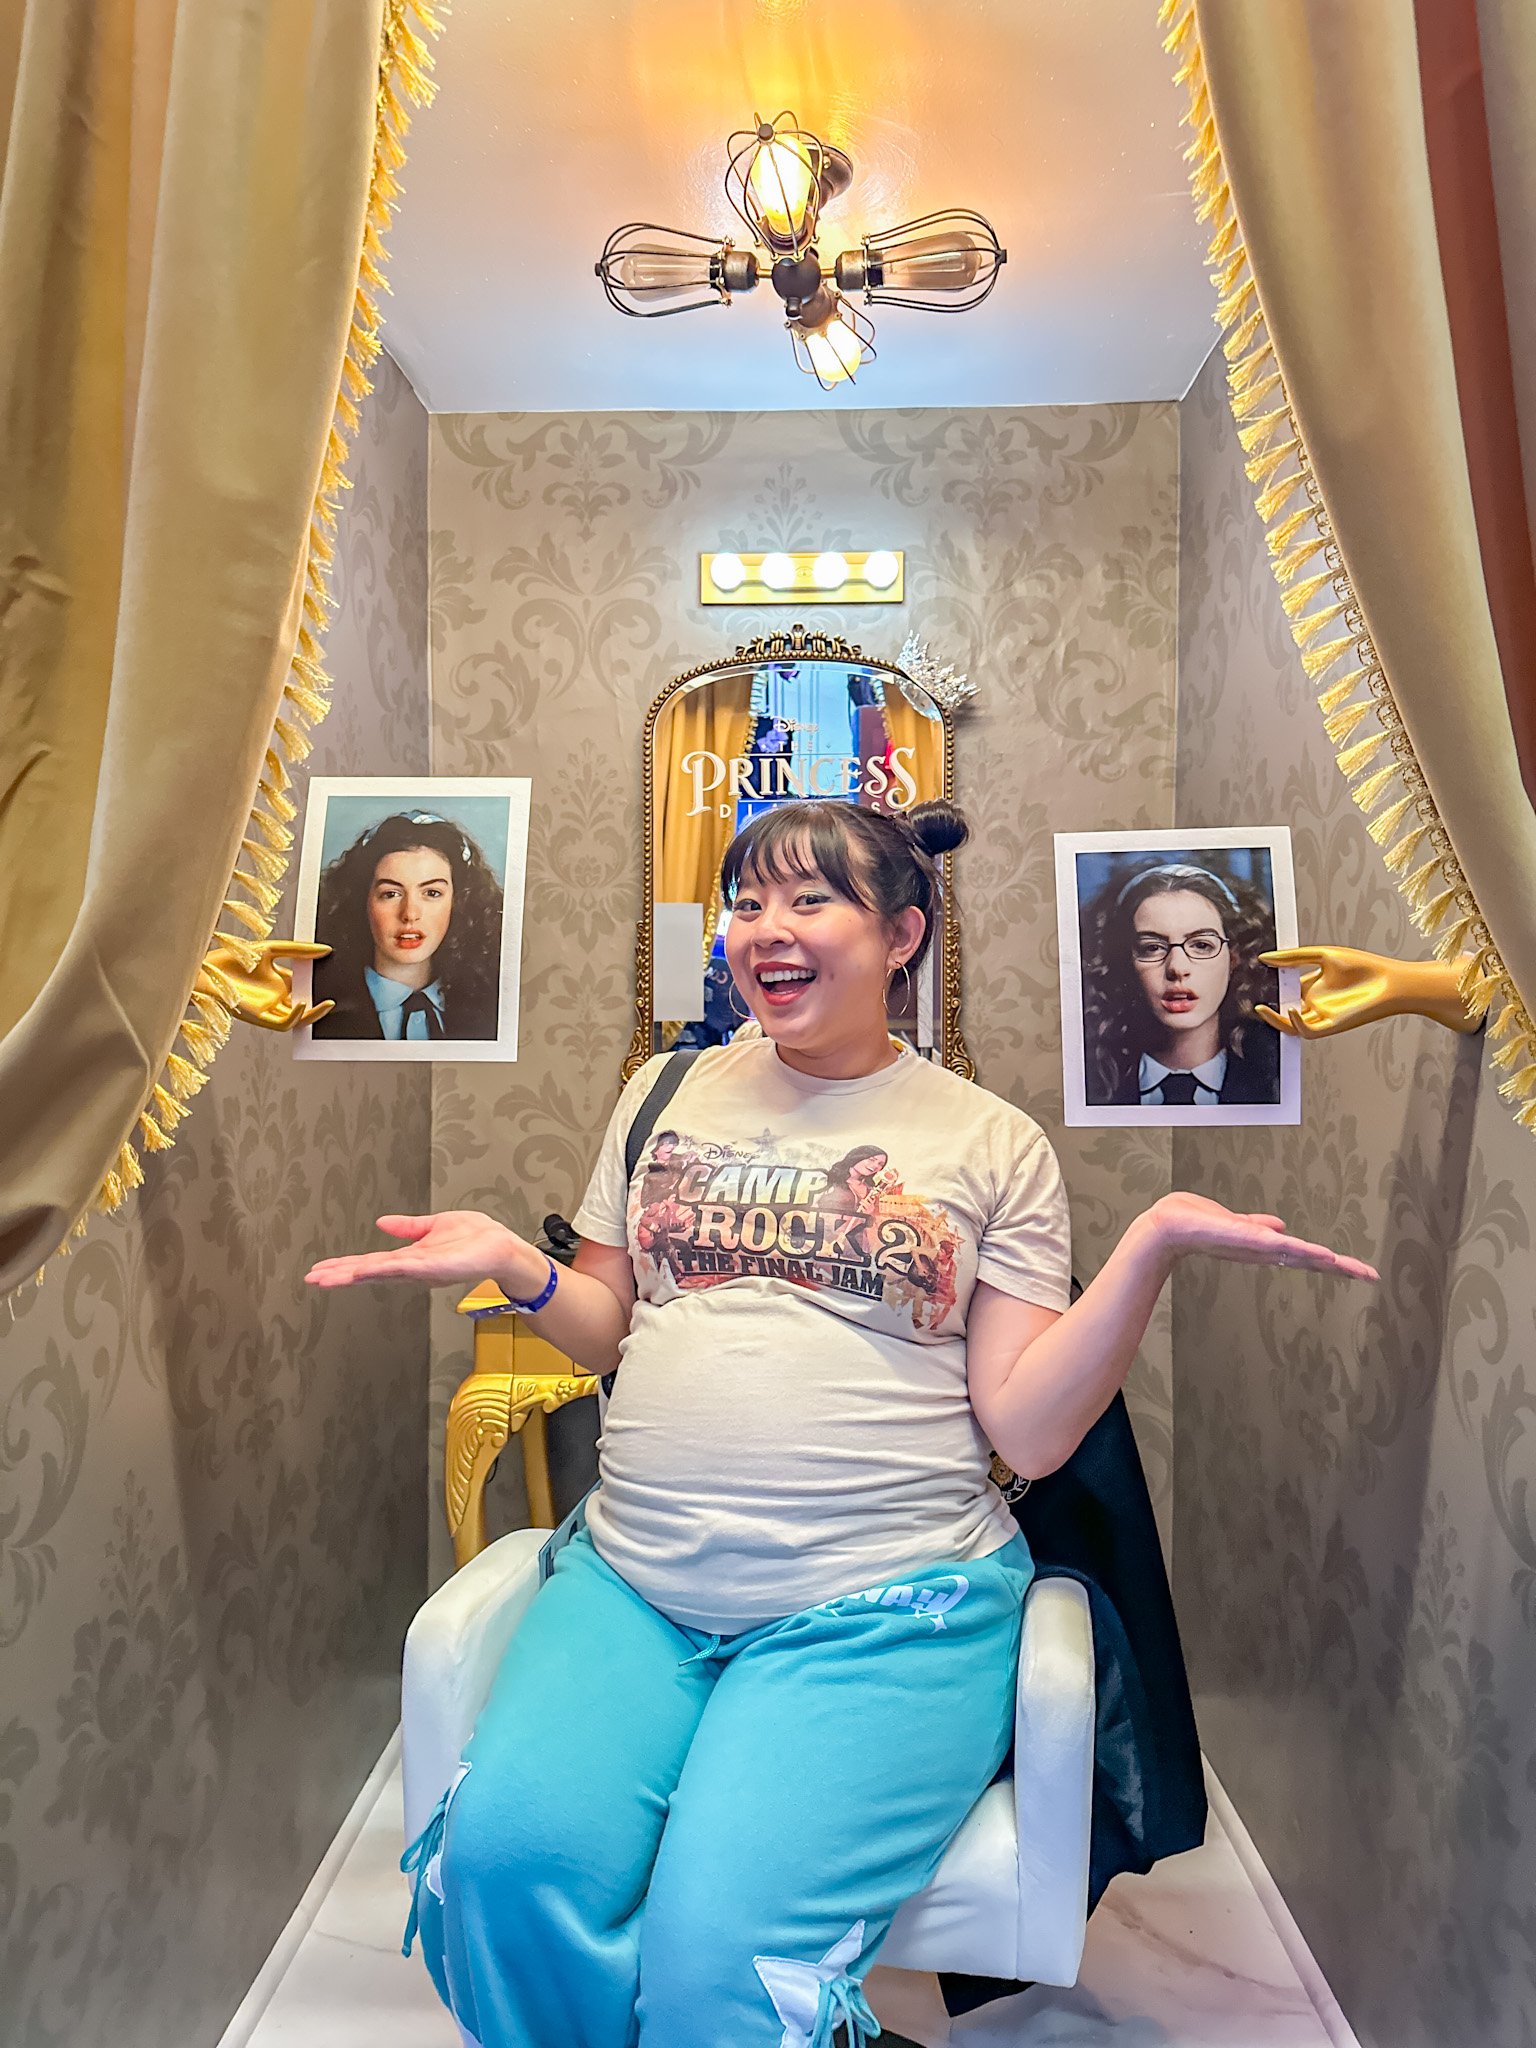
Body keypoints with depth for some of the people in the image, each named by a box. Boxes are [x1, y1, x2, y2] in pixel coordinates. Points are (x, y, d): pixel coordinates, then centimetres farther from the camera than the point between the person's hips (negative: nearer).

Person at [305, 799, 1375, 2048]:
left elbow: (1028, 1431, -3)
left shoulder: (994, 1144, 2)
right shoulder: (671, 1092, 11)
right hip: (634, 1582, 4)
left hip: (883, 1606, -3)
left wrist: (1152, 1247, -13)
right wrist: (516, 1265, -3)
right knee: (507, 1856, -20)